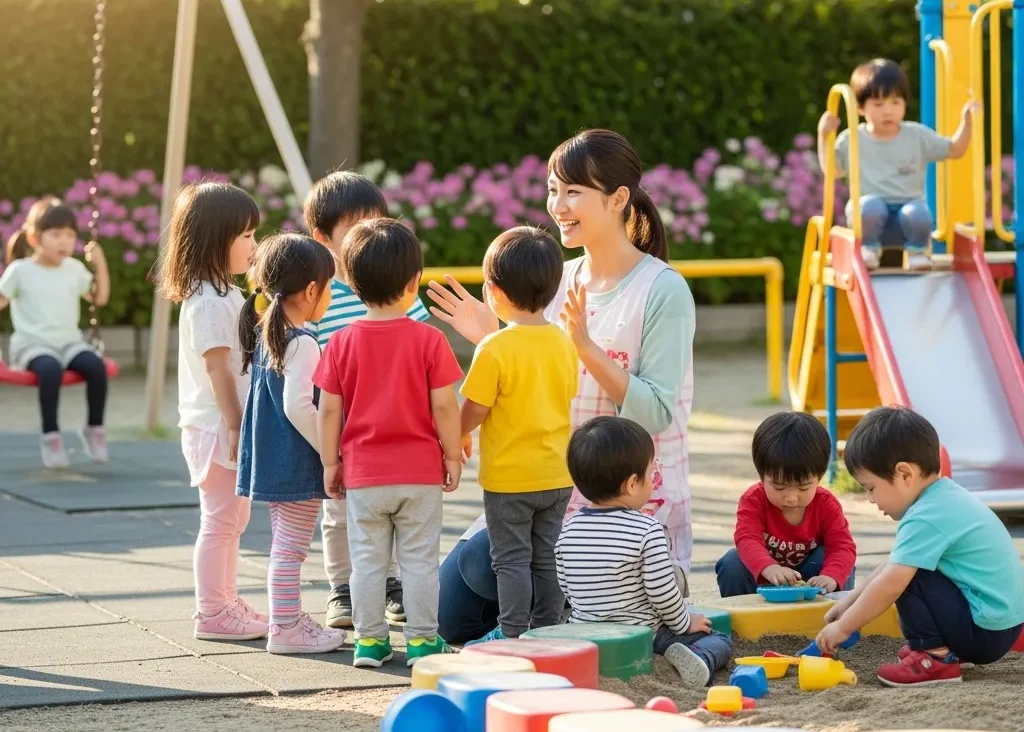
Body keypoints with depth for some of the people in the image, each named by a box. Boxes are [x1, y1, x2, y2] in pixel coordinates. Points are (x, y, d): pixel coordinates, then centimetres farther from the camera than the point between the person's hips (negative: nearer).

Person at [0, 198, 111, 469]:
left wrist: (100, 263, 10)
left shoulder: (74, 269, 11)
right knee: (51, 369, -38)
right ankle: (50, 435, -26)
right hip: (33, 344, -4)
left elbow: (99, 298, 20)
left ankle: (93, 427, -8)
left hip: (69, 342, 4)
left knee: (96, 365, -27)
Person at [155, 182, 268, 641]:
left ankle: (226, 604, 24)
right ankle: (212, 614, 1)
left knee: (231, 520, 16)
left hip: (234, 428, 10)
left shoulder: (226, 297, 14)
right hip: (216, 429, -10)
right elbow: (217, 369, -21)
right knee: (219, 522, -4)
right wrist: (234, 428, -21)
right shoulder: (208, 303, -18)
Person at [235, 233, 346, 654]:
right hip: (297, 461, -10)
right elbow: (298, 405, -25)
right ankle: (285, 629, 1)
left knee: (285, 545, 17)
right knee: (291, 548, -3)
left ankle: (291, 619, 26)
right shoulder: (302, 344, -18)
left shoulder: (265, 334, 10)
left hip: (271, 458, 10)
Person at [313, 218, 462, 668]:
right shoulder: (428, 339, -9)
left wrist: (330, 462, 6)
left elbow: (328, 410, -3)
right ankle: (421, 638, 12)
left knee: (367, 559, 10)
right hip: (420, 472, -1)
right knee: (419, 559, 8)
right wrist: (453, 456, 3)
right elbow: (444, 406, -9)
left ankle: (369, 639, 14)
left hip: (363, 474, 1)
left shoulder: (342, 343, -5)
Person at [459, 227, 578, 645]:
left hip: (509, 477, -6)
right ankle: (546, 632, 20)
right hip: (558, 473, 6)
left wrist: (460, 434, 4)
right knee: (547, 558, 15)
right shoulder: (564, 343, 0)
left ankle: (513, 636, 6)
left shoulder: (495, 349, -19)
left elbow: (475, 409, -16)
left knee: (511, 559, 3)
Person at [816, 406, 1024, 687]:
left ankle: (935, 657, -8)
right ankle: (950, 647, 12)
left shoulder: (926, 519, -20)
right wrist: (850, 602, 19)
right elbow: (891, 566, 20)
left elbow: (889, 585, -21)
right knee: (906, 568, 20)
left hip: (985, 630, -10)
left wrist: (843, 627, -10)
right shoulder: (948, 498, 10)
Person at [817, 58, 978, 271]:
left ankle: (917, 250, -3)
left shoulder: (918, 136, 6)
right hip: (871, 213, 0)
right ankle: (869, 248, -8)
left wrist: (966, 123, -6)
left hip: (908, 205, 1)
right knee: (870, 205, -35)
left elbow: (954, 150, 9)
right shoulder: (851, 140, 5)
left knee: (918, 213, -33)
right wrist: (823, 136, -1)